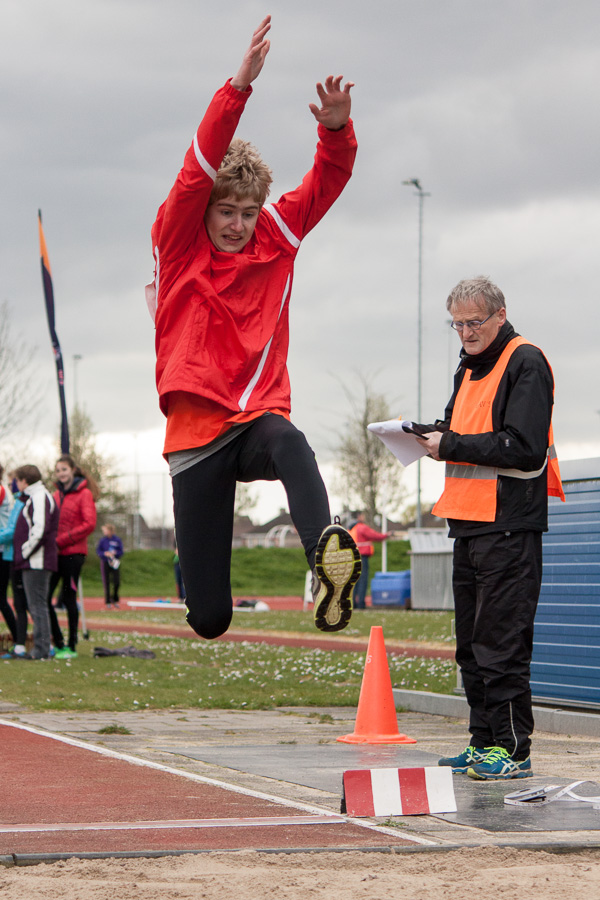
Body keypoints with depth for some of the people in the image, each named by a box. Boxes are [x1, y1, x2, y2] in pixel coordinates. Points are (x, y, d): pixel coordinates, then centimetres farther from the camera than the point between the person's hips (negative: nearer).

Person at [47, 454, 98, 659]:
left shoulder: (84, 494, -3)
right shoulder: (57, 494, 16)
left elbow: (89, 524, -11)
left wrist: (60, 541, -15)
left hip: (73, 552, -6)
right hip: (55, 554, 6)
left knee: (69, 599, -2)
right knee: (44, 596, -1)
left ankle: (72, 647, 6)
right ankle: (58, 643, 11)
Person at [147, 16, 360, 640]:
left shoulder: (276, 239, 9)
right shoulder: (178, 243, 1)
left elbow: (328, 180, 0)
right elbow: (199, 168, -14)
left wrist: (336, 127, -23)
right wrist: (240, 86, -25)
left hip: (259, 415, 2)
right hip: (197, 431, -1)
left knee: (290, 445, -40)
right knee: (209, 617, -5)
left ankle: (325, 561, -66)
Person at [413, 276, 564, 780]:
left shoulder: (525, 364, -10)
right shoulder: (470, 366, 18)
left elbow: (525, 448, -19)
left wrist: (451, 446, -16)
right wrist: (431, 434, 2)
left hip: (509, 526, -9)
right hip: (469, 522, 9)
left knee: (501, 643, -9)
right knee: (472, 644, 11)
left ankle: (513, 749, -5)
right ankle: (485, 743, 17)